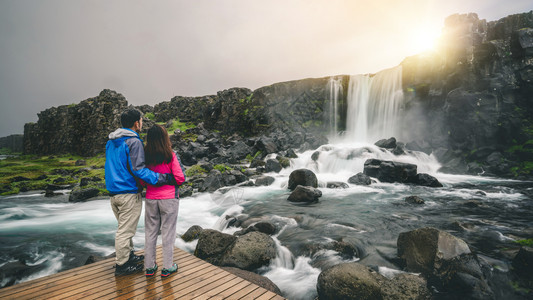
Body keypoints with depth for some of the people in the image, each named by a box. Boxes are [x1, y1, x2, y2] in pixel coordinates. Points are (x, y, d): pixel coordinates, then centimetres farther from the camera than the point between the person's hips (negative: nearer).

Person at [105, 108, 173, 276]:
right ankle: (121, 265, 16)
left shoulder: (111, 141, 12)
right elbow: (138, 169, -23)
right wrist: (162, 178, -23)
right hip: (129, 193, -9)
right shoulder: (134, 142, -17)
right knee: (126, 230, 3)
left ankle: (129, 255, 36)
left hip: (113, 191, 9)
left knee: (124, 227, 22)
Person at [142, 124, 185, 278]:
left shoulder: (145, 156, -3)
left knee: (150, 232, 15)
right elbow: (180, 178, -14)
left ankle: (149, 266, 26)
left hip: (150, 199, 4)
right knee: (168, 232, 8)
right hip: (169, 198, -3)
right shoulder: (171, 156, -13)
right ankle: (167, 267, 18)